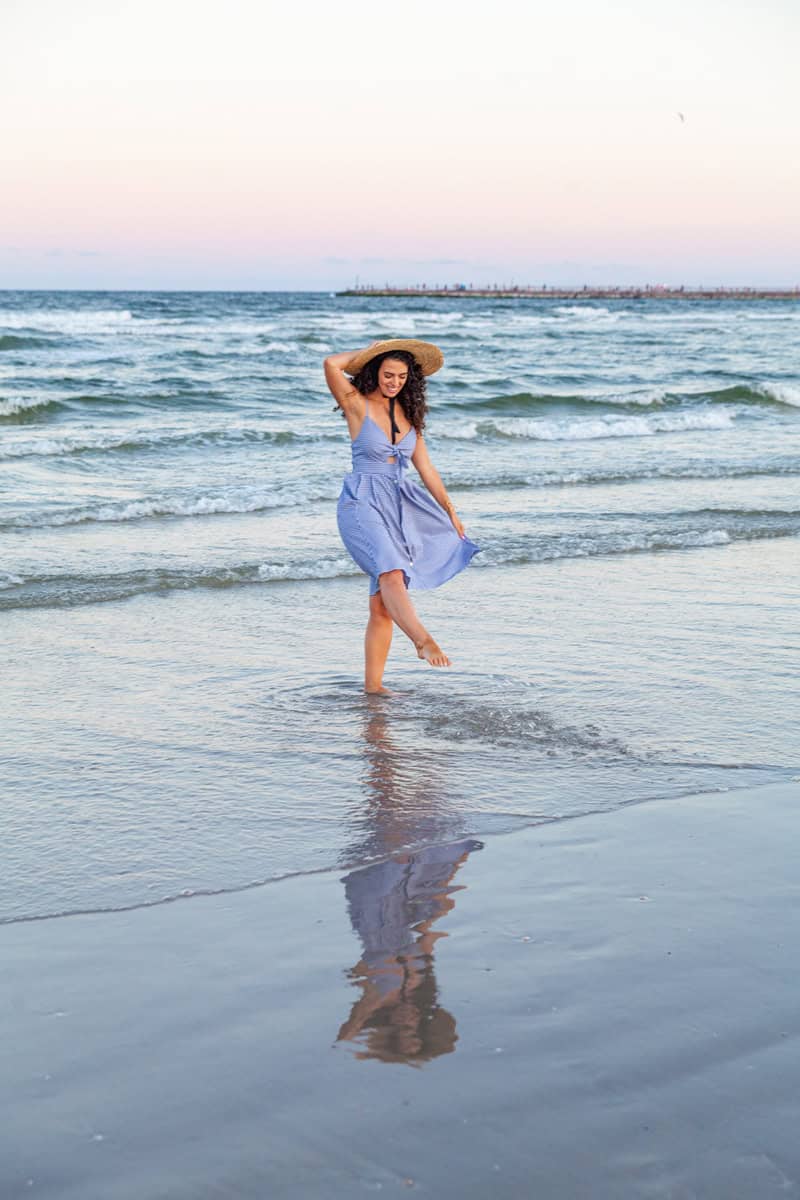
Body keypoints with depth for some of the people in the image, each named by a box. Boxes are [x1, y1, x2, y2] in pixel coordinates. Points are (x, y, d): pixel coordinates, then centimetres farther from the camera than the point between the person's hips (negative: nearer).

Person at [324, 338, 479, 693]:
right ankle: (422, 640, -53)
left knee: (382, 604, 2)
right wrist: (371, 351, -3)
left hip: (399, 505, 6)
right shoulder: (357, 404, -1)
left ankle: (373, 684, 5)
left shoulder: (408, 413, 15)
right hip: (363, 503, -6)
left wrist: (450, 511, 19)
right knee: (391, 573, -31)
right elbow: (332, 365, -19)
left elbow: (425, 467, 19)